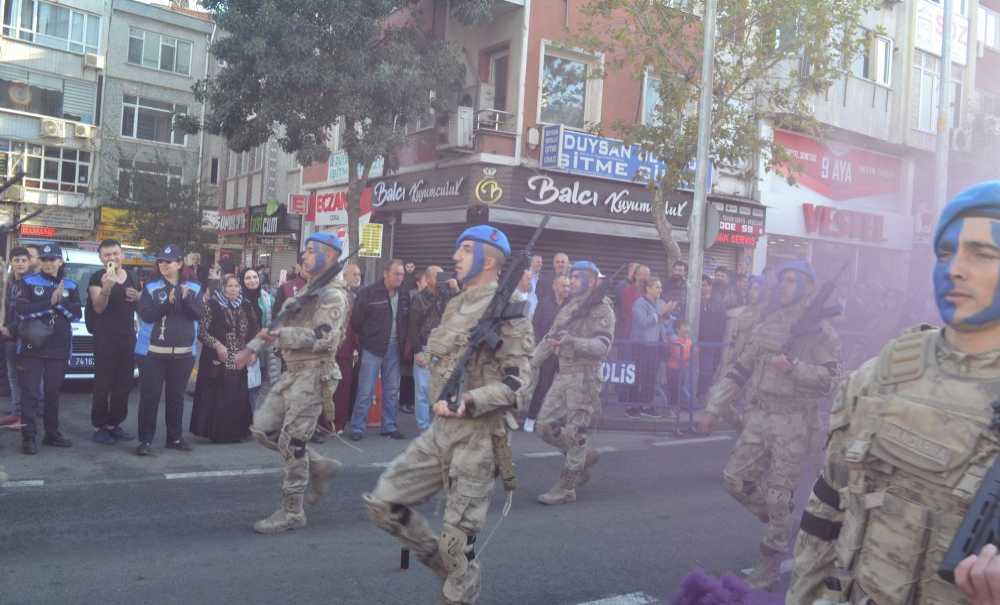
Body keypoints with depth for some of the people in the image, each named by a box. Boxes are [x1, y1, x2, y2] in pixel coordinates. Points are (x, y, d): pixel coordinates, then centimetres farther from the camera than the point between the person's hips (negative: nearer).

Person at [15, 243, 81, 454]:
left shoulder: (70, 286, 10)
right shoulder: (28, 282, 2)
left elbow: (76, 314, -1)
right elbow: (21, 309, -12)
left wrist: (59, 302, -15)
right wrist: (50, 303, -16)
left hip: (59, 348, 3)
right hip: (31, 347, -3)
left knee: (53, 392, 10)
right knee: (30, 393, -5)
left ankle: (52, 434, 19)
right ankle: (28, 437, -4)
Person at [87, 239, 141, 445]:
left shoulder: (132, 276, 12)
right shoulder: (97, 277, -5)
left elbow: (141, 305, 22)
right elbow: (98, 308, -14)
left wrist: (137, 297, -2)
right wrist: (106, 287, -31)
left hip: (128, 336, 6)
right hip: (105, 338, -6)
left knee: (124, 385, 9)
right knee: (103, 384, -5)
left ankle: (114, 424, 18)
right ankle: (99, 427, 1)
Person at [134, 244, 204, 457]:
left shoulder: (193, 288, 7)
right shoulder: (151, 288, 0)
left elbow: (200, 314, -3)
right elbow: (146, 315, -12)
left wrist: (187, 299, -18)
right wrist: (167, 302, -22)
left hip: (183, 353, 2)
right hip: (152, 351, -2)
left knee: (176, 396, 12)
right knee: (150, 396, -2)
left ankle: (175, 437, 22)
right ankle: (145, 439, 4)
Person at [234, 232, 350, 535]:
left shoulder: (333, 295, -12)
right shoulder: (308, 291, 17)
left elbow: (322, 338, -24)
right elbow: (280, 322, 24)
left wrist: (279, 335, -26)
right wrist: (253, 347, 17)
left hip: (314, 376, -9)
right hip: (292, 373, 9)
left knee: (292, 442, -5)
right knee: (263, 429, 8)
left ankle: (292, 512, 8)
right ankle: (319, 467, 20)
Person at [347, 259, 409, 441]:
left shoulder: (404, 296, 8)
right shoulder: (368, 293, -9)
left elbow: (407, 321, 15)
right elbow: (356, 320, -6)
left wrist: (403, 341, 6)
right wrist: (366, 338, 1)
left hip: (393, 348, 5)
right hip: (373, 349, -5)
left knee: (392, 390, 11)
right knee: (366, 391, -2)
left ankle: (389, 426, 22)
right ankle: (357, 428, 6)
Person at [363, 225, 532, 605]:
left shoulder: (508, 311, -12)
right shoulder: (455, 306, 14)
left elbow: (518, 383, -18)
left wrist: (467, 402, -24)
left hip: (478, 437, -8)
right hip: (438, 430, 8)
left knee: (456, 541, -1)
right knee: (382, 503, 7)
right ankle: (448, 567, 23)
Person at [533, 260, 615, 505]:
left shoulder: (602, 310, -6)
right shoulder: (568, 308, 16)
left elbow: (603, 345, -18)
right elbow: (549, 338, 18)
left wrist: (573, 341, -33)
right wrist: (531, 364, 9)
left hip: (585, 377, -7)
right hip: (563, 375, 7)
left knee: (574, 433, -4)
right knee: (547, 425, 6)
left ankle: (566, 488, 5)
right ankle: (585, 456, 27)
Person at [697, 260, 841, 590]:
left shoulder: (819, 329, -5)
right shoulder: (766, 323, 11)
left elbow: (831, 377, -13)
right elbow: (741, 369, 13)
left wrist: (793, 366, -27)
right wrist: (715, 407, 9)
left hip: (793, 422, -6)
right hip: (758, 416, 6)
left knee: (778, 495, -1)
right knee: (735, 479, 5)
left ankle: (771, 560, 15)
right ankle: (778, 521, 29)